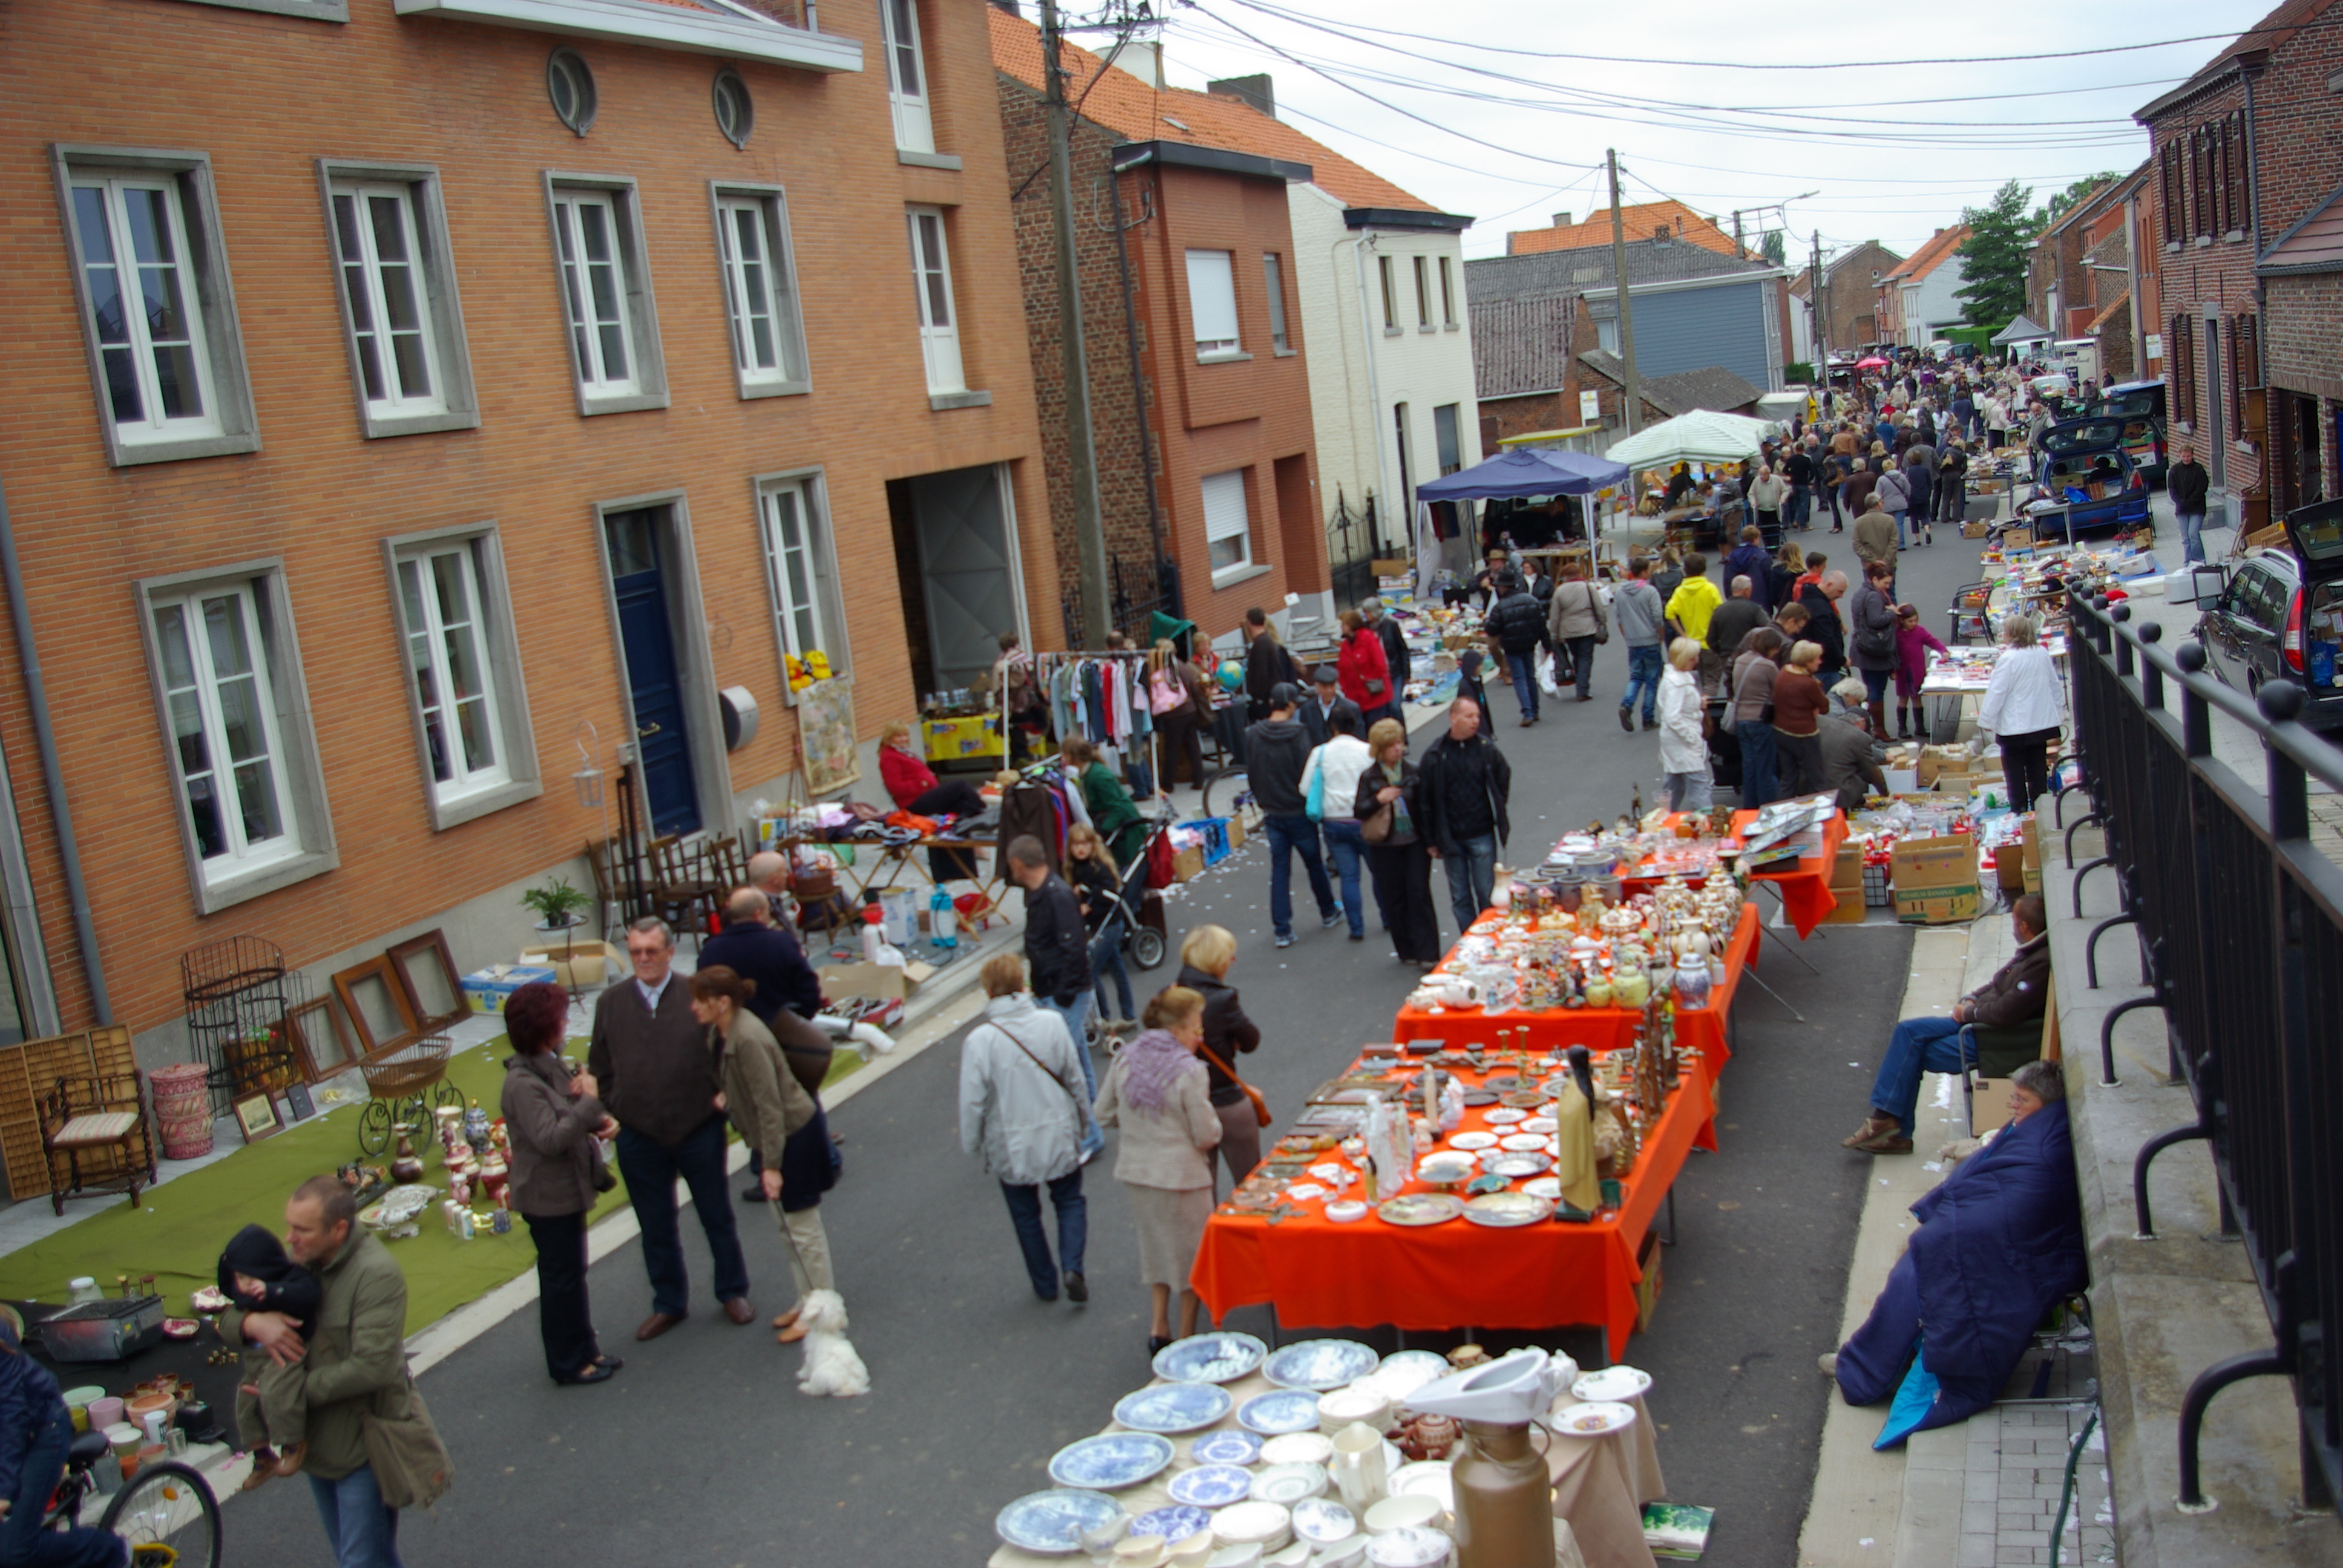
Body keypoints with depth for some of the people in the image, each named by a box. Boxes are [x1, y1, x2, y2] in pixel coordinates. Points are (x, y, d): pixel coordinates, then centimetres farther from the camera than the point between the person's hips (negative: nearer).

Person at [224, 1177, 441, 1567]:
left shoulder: (376, 1274, -24)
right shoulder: (295, 1260, 0)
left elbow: (372, 1367, -29)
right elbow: (228, 1321, 6)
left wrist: (297, 1390, -23)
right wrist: (253, 1322, -17)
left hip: (363, 1444, -8)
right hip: (319, 1441, 8)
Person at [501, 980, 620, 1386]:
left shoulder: (551, 1066, 4)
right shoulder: (522, 1083, -24)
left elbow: (572, 1116, 14)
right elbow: (550, 1138, -31)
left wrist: (601, 1121, -7)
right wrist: (589, 1102, -28)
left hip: (568, 1189, 9)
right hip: (547, 1196, -9)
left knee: (572, 1273, 19)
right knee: (561, 1278, 4)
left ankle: (584, 1350, 31)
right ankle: (567, 1363, 17)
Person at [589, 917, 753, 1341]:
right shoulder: (610, 1004, 1)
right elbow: (600, 1068, 8)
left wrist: (722, 1095, -9)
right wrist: (612, 1112, 1)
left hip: (699, 1129, -2)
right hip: (639, 1136, 2)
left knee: (718, 1218, 14)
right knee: (656, 1229, 14)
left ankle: (733, 1293, 31)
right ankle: (669, 1304, 30)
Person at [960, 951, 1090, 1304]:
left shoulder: (979, 1041, -18)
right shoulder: (1051, 1023, -11)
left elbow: (972, 1103, -13)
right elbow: (1074, 1079, -1)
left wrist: (972, 1147, 3)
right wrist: (1083, 1120, 16)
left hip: (1010, 1146, -1)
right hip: (1059, 1136, 1)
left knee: (1026, 1215, 19)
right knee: (1070, 1201, 21)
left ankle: (1046, 1284, 28)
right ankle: (1072, 1267, 1)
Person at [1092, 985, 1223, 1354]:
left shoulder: (1126, 1060, -3)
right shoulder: (1188, 1071, -21)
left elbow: (1105, 1113, 7)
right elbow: (1207, 1135, -17)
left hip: (1135, 1172, 6)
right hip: (1181, 1176, -6)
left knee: (1156, 1245, 25)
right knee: (1190, 1254, 12)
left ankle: (1159, 1327, 25)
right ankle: (1186, 1338, 21)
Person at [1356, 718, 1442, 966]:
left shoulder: (1414, 773, 1)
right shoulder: (1369, 777, -1)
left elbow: (1425, 807, 6)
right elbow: (1358, 811, -3)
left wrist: (1431, 841, 1)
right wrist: (1378, 799, -20)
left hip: (1415, 843, 0)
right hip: (1384, 848, 0)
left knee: (1419, 894, -5)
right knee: (1394, 899, 5)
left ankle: (1428, 954, -1)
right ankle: (1407, 952, 17)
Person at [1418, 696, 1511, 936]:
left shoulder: (1486, 748, -4)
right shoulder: (1435, 755, -4)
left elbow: (1504, 779, 12)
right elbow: (1426, 801, 0)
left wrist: (1497, 813, 8)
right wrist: (1431, 840, 1)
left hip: (1482, 836, -1)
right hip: (1450, 839, 1)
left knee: (1486, 895, 3)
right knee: (1460, 898, 8)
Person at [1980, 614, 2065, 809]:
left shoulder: (2008, 659, -17)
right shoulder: (2043, 654, 3)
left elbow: (1997, 693, -16)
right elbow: (2055, 686, 13)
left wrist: (1985, 720, -7)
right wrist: (2058, 711, 25)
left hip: (2014, 727, -6)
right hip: (2043, 723, 7)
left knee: (2015, 771, 4)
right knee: (2038, 768, 14)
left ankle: (2020, 809, 6)